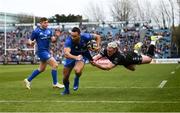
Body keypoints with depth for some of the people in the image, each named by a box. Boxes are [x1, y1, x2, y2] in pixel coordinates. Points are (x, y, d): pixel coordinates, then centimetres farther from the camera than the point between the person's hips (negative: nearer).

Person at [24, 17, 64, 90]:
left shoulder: (49, 30, 7)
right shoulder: (36, 31, -10)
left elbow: (53, 40, 7)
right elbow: (30, 40, -5)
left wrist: (56, 36, -13)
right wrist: (31, 43, -27)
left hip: (47, 51, 8)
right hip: (42, 51, -8)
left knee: (41, 69, 17)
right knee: (55, 65, -14)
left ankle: (28, 80, 30)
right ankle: (55, 83, -3)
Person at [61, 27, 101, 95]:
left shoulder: (85, 37, -28)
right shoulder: (69, 40, -34)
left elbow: (97, 37, -8)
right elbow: (66, 53, -48)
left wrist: (98, 46, -22)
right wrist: (75, 57, -65)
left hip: (82, 56, -1)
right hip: (71, 56, 1)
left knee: (77, 71, -32)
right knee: (65, 77, 5)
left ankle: (76, 79, 6)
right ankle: (66, 90, 39)